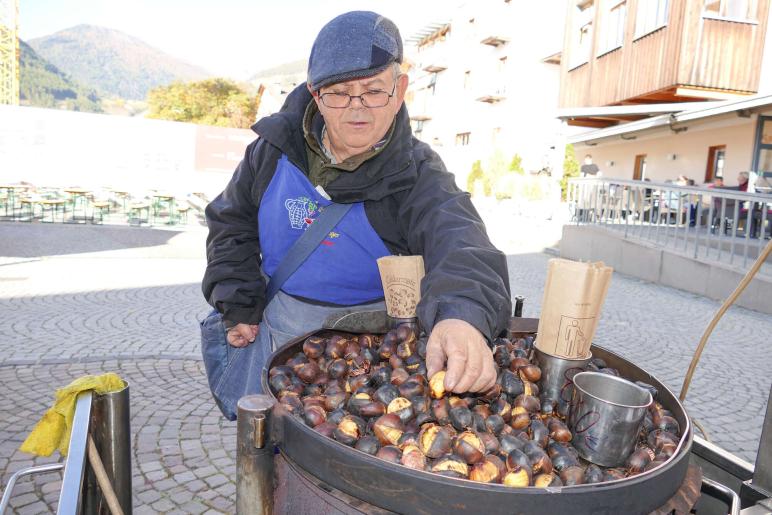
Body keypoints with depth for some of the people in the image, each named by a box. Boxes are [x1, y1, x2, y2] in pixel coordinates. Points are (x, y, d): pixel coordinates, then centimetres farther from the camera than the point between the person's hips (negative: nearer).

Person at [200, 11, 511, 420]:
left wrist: (461, 315, -60)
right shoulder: (275, 147, -6)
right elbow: (231, 223, 8)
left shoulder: (417, 177, -17)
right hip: (273, 334, 4)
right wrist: (239, 307, 0)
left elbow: (460, 245, -37)